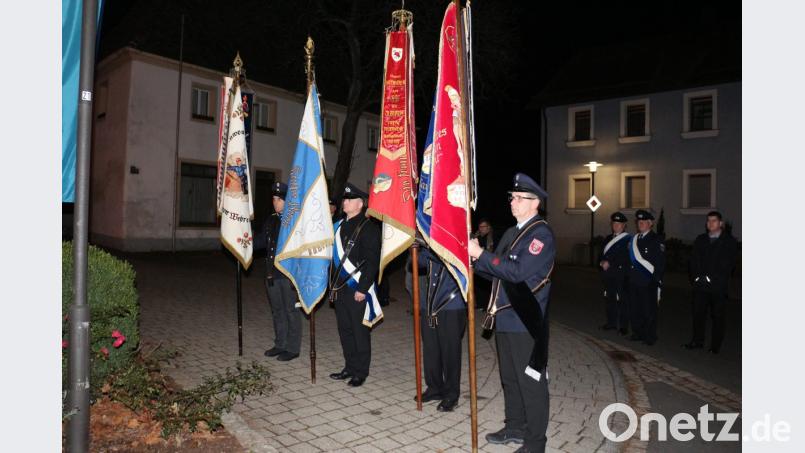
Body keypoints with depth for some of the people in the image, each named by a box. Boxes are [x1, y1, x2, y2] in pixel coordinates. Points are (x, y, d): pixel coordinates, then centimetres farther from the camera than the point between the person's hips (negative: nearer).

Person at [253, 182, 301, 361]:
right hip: (272, 274, 7)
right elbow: (261, 241, 18)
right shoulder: (270, 220, 12)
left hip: (289, 274, -7)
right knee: (277, 311, 17)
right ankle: (280, 344, 30)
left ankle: (292, 348, 14)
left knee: (291, 311, 3)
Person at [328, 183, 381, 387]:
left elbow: (372, 261, -16)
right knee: (345, 330, 15)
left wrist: (362, 288, -19)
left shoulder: (369, 227, -11)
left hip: (357, 290, -8)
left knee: (359, 331, 2)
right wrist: (333, 286, 16)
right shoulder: (340, 226, 14)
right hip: (340, 288, 8)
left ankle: (361, 372, 15)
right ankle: (350, 368, 28)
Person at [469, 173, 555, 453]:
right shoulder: (511, 233, 14)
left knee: (531, 382, 3)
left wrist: (481, 254, -23)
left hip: (526, 322, -9)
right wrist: (474, 259, -1)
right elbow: (497, 271, 15)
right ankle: (515, 428, 36)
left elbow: (518, 272, -24)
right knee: (510, 378, 20)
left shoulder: (542, 235, -14)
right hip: (505, 318, 9)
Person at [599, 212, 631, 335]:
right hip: (608, 274, 7)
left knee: (621, 300, -4)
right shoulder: (608, 238, 18)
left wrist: (610, 263, -16)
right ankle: (611, 322, 23)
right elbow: (603, 254, 18)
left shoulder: (628, 240, -5)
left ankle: (623, 326, 4)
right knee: (609, 299, 12)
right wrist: (603, 262, -3)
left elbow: (626, 258, -14)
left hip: (620, 275, -7)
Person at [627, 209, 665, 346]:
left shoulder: (656, 241, -6)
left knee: (649, 310, 1)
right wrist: (629, 275, 11)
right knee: (634, 308, 12)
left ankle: (650, 336, 12)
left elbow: (660, 263, -10)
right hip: (634, 281, 6)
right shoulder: (634, 239, 13)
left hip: (649, 282, -6)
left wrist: (657, 280, -15)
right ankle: (637, 333, 25)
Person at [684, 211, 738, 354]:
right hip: (700, 284, 3)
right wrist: (695, 277, -5)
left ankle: (715, 346, 12)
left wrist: (713, 278, -14)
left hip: (718, 286, -3)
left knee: (718, 316, 4)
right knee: (698, 313, 6)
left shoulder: (729, 241, 1)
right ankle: (697, 341, 16)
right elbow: (694, 260, 10)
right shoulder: (700, 239, 13)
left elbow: (728, 263, -6)